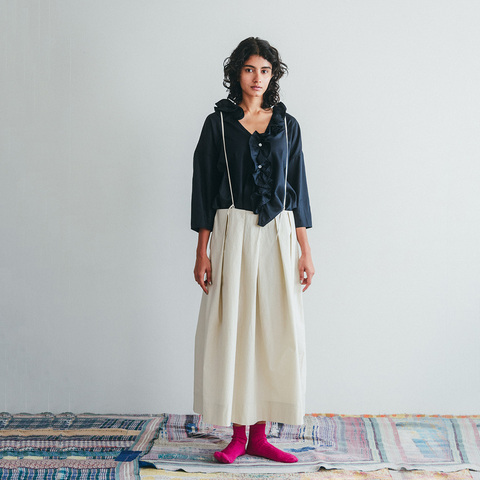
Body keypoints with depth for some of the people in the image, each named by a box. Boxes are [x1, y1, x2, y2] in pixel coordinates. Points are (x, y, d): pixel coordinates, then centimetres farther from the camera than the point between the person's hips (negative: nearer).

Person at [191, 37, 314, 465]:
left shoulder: (287, 124, 10)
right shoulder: (218, 123, 3)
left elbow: (297, 188, 10)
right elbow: (204, 188, 2)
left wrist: (305, 250, 5)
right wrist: (202, 252, -4)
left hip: (279, 235, 2)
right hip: (233, 233, -2)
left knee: (276, 330, 1)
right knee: (231, 330, -2)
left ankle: (259, 435, 10)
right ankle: (239, 434, 9)